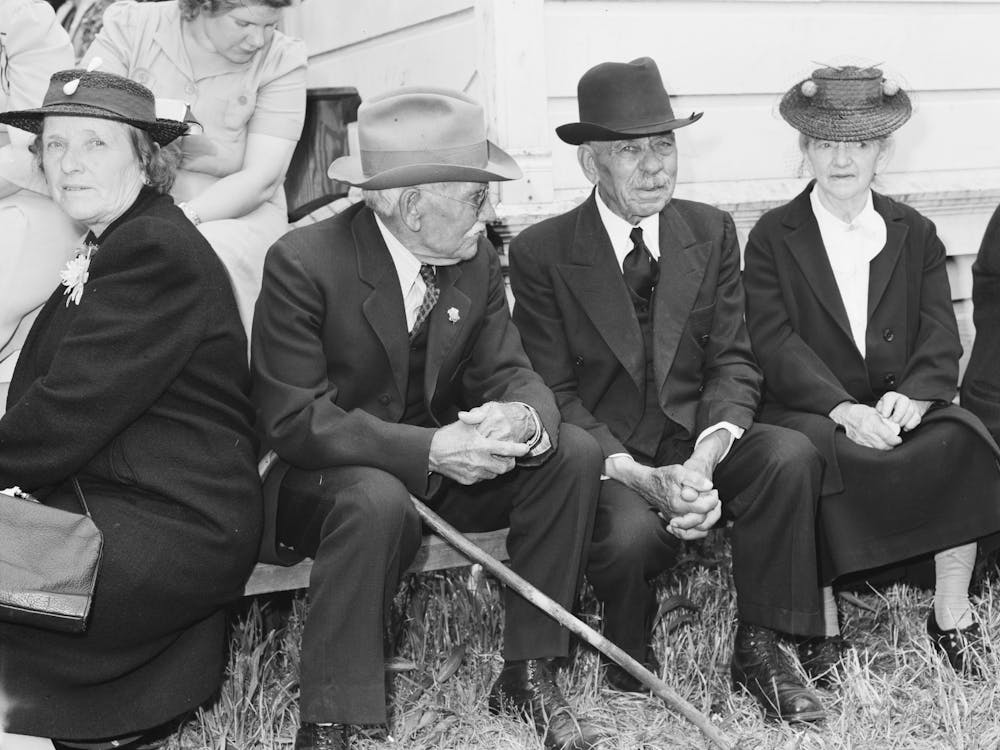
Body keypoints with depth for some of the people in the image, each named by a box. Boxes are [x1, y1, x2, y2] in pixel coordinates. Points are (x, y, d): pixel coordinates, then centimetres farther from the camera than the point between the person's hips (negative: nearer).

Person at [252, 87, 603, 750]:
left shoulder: (476, 258, -3)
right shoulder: (303, 263, -20)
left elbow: (509, 372, -2)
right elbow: (293, 420, -23)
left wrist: (522, 418, -29)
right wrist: (428, 449, -34)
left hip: (441, 462, 6)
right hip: (320, 478, -5)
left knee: (573, 453, -14)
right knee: (377, 502, -39)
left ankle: (529, 673, -3)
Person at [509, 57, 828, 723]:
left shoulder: (713, 232, 6)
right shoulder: (541, 252, -5)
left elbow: (733, 363, 2)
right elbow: (553, 394, -8)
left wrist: (703, 461, -19)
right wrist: (643, 478, -22)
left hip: (697, 440, 3)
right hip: (601, 454, -3)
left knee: (792, 455, -26)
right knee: (633, 534, -34)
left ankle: (759, 647, -8)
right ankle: (630, 659, 1)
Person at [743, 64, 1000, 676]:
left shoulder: (915, 234, 15)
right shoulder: (773, 237, 5)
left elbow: (940, 338, 4)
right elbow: (776, 343, -8)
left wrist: (910, 397, -18)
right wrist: (844, 409, -22)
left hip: (903, 406, 3)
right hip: (811, 411, -2)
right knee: (813, 452, -35)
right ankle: (824, 625, -23)